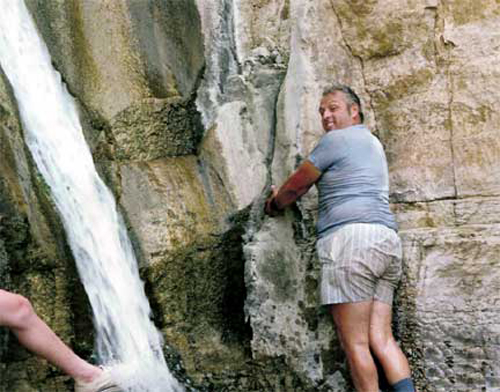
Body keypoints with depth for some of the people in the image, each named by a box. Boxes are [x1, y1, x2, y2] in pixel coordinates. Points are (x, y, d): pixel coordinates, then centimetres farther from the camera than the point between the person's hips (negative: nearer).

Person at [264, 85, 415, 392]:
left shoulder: (336, 140, 1)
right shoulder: (372, 143, 29)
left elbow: (295, 187, 7)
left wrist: (273, 204, 26)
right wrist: (286, 196, 40)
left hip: (351, 238, -9)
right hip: (387, 240, 9)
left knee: (355, 343, -7)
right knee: (381, 339, 2)